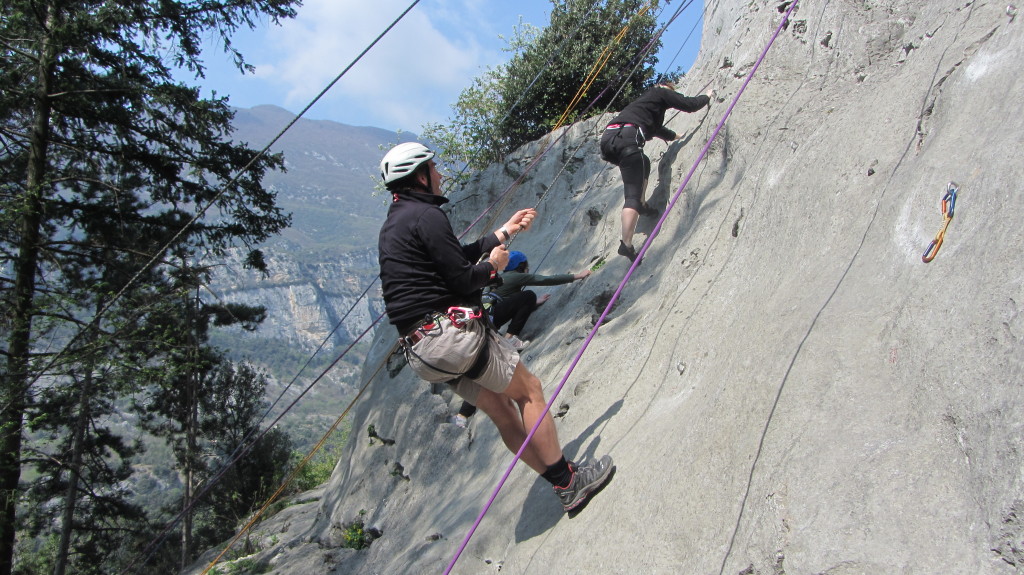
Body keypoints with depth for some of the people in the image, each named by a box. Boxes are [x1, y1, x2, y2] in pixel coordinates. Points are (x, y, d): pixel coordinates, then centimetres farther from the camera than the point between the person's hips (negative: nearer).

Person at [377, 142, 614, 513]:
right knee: (528, 389, 1)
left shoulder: (392, 225, 20)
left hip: (420, 349, 10)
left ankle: (563, 483, 19)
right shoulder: (425, 215, -12)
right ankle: (568, 482, 5)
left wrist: (504, 233, 27)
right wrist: (493, 265, 4)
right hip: (451, 332, -10)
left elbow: (457, 257, 23)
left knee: (503, 412, 13)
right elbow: (462, 279, -17)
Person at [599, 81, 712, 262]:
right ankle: (626, 244, -23)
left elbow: (655, 128, 57)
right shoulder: (662, 93, 19)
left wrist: (675, 136, 73)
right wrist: (706, 97, 35)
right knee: (633, 194, -12)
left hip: (607, 137, 8)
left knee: (643, 163, 35)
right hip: (626, 138, -8)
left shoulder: (646, 98, 42)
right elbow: (690, 104, 13)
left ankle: (641, 206, 26)